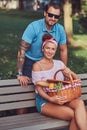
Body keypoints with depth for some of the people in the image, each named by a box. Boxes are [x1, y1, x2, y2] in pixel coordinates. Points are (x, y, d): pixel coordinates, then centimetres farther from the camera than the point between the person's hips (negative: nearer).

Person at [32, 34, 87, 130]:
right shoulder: (37, 66, -1)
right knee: (75, 115, -28)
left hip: (60, 98, 5)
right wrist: (51, 99, -26)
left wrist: (71, 74, -10)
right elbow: (39, 89, -8)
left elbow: (75, 77, 15)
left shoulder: (59, 63, 14)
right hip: (44, 100, -4)